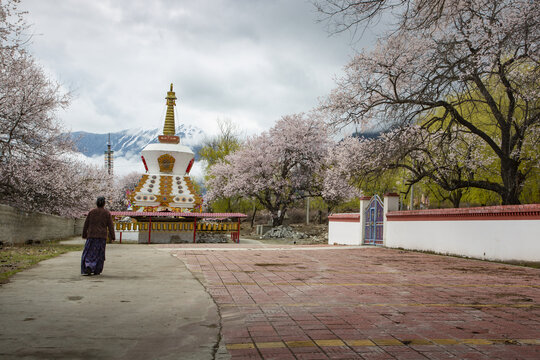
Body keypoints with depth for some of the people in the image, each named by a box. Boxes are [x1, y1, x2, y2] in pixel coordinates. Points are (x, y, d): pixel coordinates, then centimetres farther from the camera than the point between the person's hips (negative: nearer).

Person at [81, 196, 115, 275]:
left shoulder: (91, 212, 1)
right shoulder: (107, 213, -1)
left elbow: (86, 224, 4)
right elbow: (110, 226, -3)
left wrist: (84, 235, 13)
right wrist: (112, 237, 1)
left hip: (91, 235, 0)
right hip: (102, 236, 0)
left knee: (89, 253, 7)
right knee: (99, 254, 9)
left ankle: (88, 266, -16)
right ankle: (96, 271, 11)